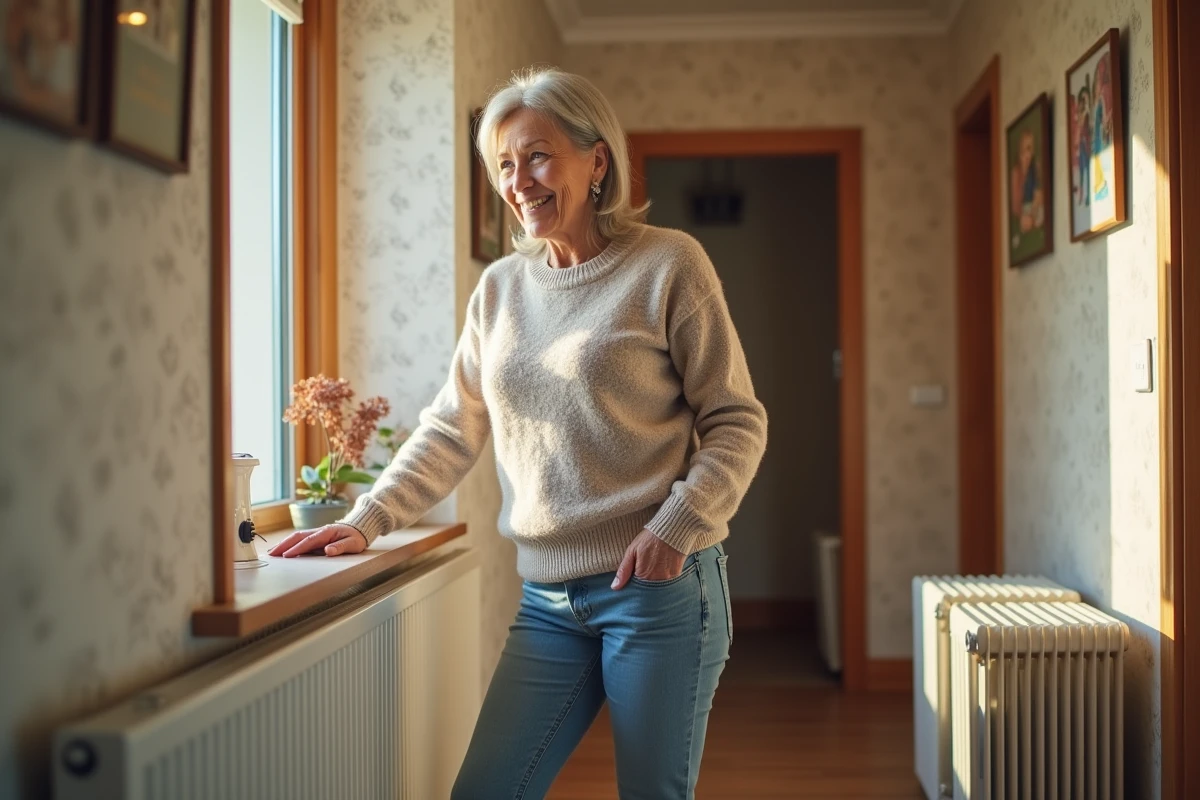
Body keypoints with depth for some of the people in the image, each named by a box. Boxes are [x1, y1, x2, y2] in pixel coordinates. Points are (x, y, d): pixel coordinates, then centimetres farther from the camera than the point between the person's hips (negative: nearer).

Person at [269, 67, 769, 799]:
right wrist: (365, 522, 0)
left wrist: (676, 527, -18)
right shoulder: (501, 286, 9)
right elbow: (450, 432, 11)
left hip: (659, 589, -4)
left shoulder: (667, 265, -5)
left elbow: (737, 421, -5)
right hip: (548, 600, 4)